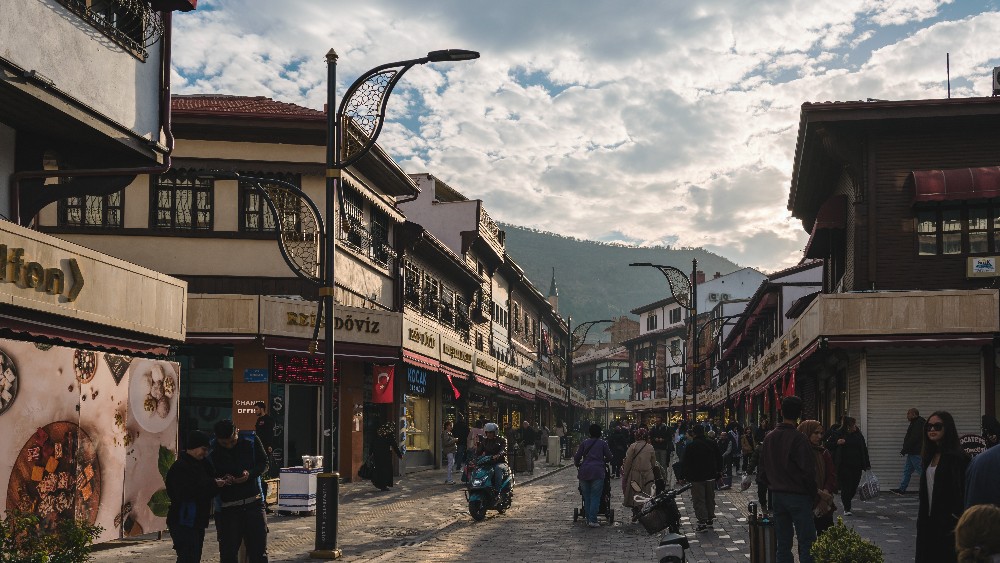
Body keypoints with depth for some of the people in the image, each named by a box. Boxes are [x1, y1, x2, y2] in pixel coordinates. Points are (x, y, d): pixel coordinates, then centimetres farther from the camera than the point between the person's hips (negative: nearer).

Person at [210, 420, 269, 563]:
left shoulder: (251, 441, -3)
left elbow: (264, 463, 5)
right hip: (226, 507, -1)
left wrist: (250, 473, -14)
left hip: (253, 503, 1)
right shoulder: (211, 451, -6)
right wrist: (222, 480, -19)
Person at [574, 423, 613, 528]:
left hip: (584, 472, 3)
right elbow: (609, 457, 6)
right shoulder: (603, 443, 4)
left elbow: (577, 457, 6)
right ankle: (593, 520, -10)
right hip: (597, 472, -2)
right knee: (595, 497, -3)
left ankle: (588, 519, 12)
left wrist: (577, 465, 26)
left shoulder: (584, 443, 9)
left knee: (586, 497, 10)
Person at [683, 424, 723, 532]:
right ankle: (710, 519, 26)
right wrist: (719, 472, 19)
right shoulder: (713, 444, 4)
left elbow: (686, 463, -9)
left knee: (699, 500, -2)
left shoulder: (690, 447, -11)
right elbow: (719, 459, 11)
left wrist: (686, 476, 0)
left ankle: (702, 522, -7)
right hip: (711, 476, 5)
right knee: (710, 499, 18)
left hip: (696, 478, -5)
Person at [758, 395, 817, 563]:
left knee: (783, 544, 10)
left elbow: (763, 469, 12)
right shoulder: (798, 439, -14)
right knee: (806, 543, -3)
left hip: (777, 496, 6)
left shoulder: (769, 437, 6)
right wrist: (813, 495, -3)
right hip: (798, 496, -6)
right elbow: (808, 471, -15)